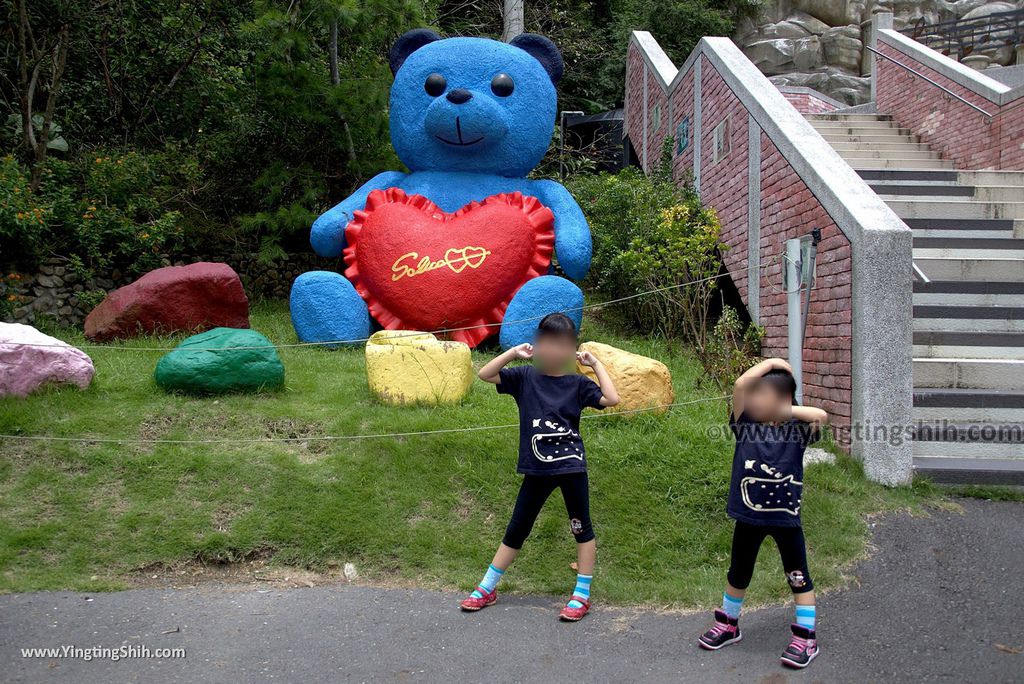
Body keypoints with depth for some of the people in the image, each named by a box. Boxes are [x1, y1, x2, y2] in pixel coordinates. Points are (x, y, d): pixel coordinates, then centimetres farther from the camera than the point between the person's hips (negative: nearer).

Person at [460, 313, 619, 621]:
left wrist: (596, 364, -9)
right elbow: (484, 374, -6)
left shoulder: (577, 383, -2)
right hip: (537, 469, 1)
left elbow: (612, 399, -14)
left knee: (581, 528, 8)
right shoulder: (525, 376, 0)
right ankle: (486, 589, 24)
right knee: (516, 529, 12)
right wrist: (514, 352, -10)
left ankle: (582, 595, 21)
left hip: (571, 466, -1)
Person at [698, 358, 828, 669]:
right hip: (749, 516, 2)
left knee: (798, 576, 10)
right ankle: (728, 624, 38)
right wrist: (771, 363, -10)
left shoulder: (796, 430, -7)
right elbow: (740, 385, -18)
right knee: (738, 573, 19)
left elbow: (822, 416, -25)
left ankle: (806, 638, 22)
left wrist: (787, 411, -21)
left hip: (785, 517, -2)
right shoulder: (745, 423, -6)